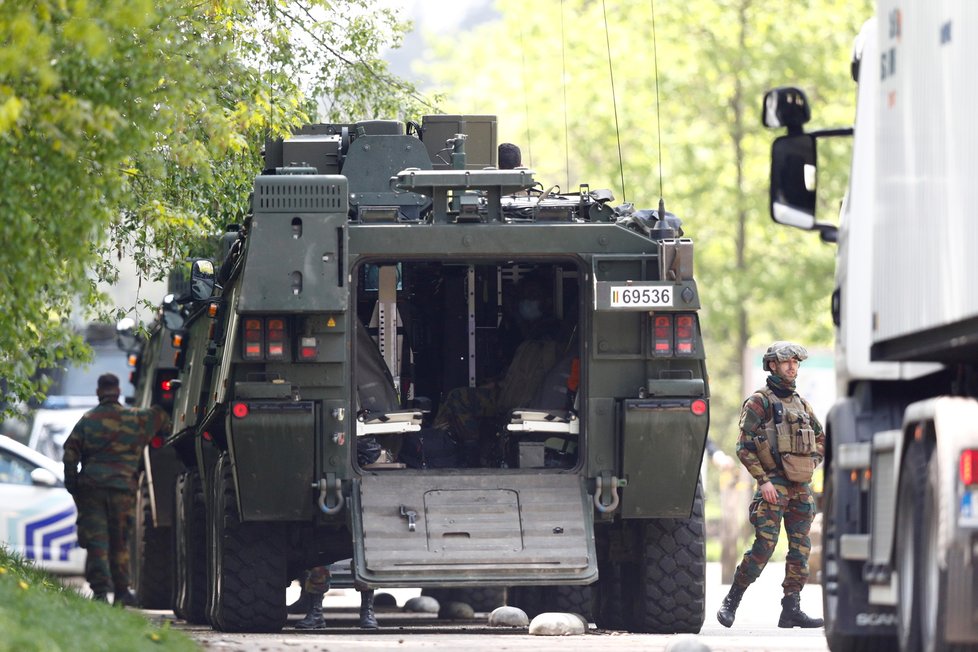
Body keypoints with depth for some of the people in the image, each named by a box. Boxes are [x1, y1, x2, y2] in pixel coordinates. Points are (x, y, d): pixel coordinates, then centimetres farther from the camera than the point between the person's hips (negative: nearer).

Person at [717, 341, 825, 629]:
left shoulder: (800, 403, 17)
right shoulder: (759, 402, -3)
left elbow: (821, 440, 28)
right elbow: (744, 447, -9)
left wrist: (811, 464, 11)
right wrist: (763, 480, -15)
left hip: (801, 486, 7)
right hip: (774, 484, -7)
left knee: (801, 549, 2)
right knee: (764, 545, -13)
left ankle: (791, 610, 4)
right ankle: (731, 602, -3)